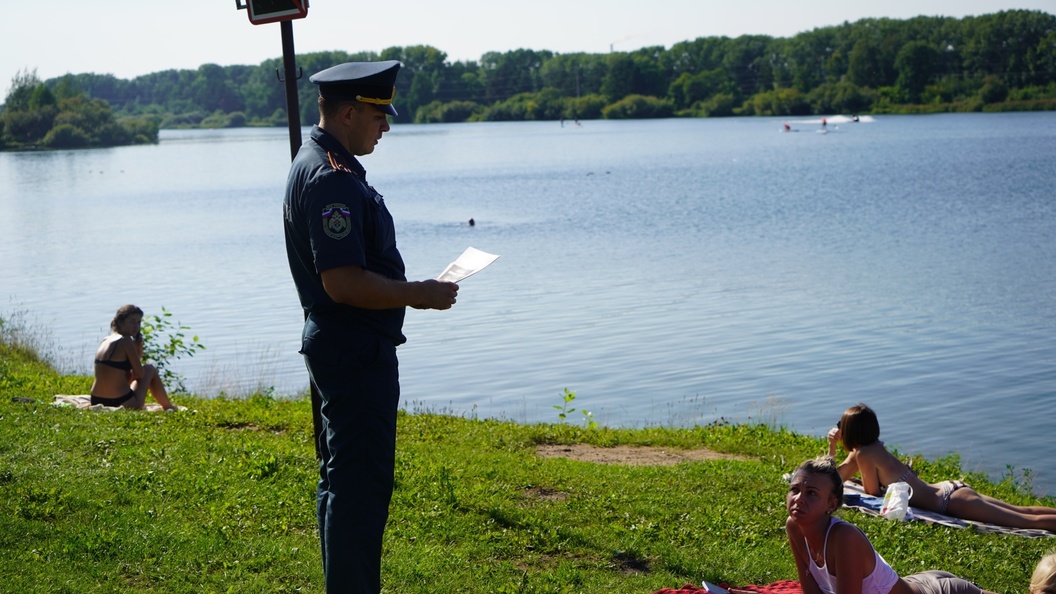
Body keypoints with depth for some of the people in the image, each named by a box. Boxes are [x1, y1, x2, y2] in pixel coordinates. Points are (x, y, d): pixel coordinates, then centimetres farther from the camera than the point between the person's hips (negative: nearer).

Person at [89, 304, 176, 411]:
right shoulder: (126, 341, -12)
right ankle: (169, 408, 27)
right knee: (150, 369, 16)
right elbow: (140, 374, -8)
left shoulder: (105, 341, 12)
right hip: (124, 405, -8)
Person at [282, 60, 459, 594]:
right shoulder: (331, 178, -20)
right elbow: (343, 283, -26)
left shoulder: (318, 165, 14)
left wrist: (410, 291, 17)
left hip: (343, 350, 11)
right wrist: (419, 294, -17)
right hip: (355, 354, -11)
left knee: (344, 480, 18)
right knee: (362, 485, -6)